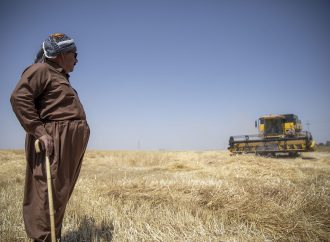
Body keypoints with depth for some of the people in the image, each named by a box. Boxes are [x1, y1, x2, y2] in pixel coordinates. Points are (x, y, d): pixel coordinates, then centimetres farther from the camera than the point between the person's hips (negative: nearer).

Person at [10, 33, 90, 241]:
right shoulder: (41, 70, -4)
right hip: (53, 141, -9)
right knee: (48, 192, -6)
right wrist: (38, 131, -22)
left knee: (61, 193, 13)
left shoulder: (60, 76, 25)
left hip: (68, 143, 10)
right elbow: (19, 97, -17)